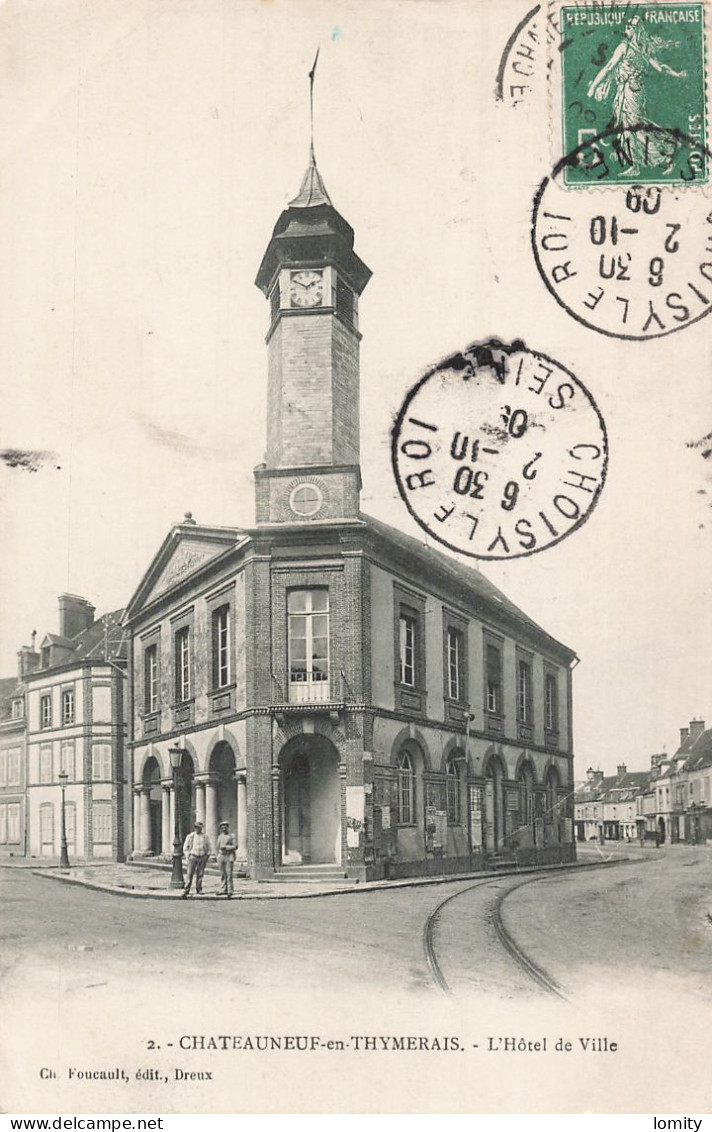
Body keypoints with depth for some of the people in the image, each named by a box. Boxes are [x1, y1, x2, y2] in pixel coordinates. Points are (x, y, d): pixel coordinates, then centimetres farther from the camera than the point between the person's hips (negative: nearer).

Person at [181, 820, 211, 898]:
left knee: (200, 874, 2)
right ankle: (186, 891, -11)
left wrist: (207, 856, 5)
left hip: (202, 858, 2)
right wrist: (188, 857, -4)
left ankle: (199, 889, 12)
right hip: (193, 857, -2)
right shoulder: (190, 836, 2)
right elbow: (185, 848, 6)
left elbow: (208, 848, 16)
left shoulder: (204, 837, 7)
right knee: (190, 874, -9)